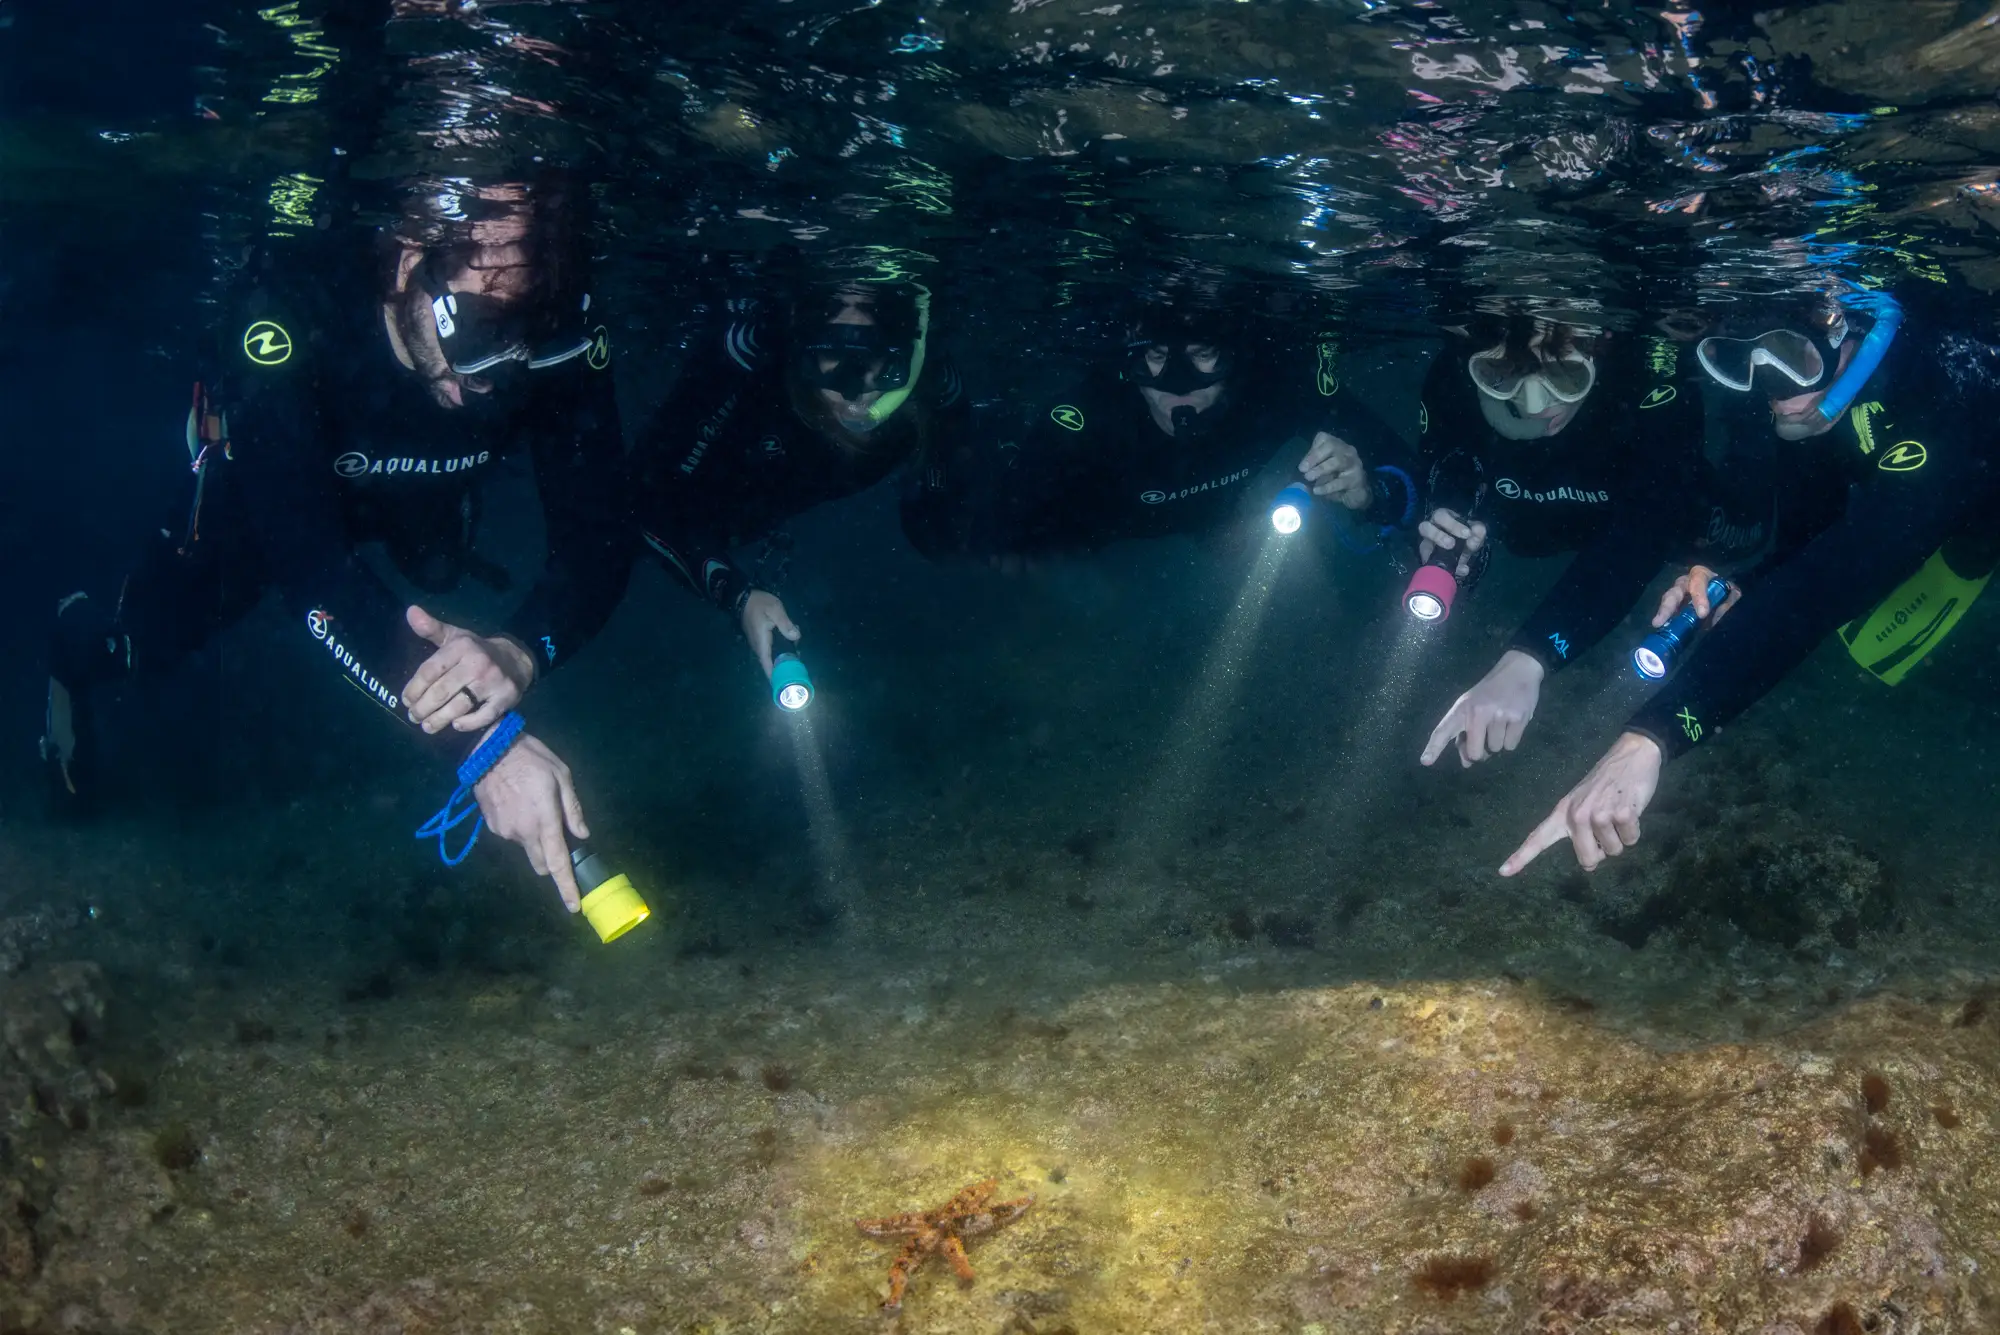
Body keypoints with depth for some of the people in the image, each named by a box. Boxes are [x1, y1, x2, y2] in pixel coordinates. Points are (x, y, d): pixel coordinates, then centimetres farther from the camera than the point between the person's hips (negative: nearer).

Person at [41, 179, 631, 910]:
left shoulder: (564, 332, -38)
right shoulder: (289, 308, -46)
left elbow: (593, 535, -36)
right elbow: (310, 565, -51)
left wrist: (522, 651, -59)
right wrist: (479, 743, -61)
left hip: (422, 488, 3)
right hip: (267, 470, -2)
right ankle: (81, 644, 37)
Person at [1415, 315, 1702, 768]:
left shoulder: (1656, 381, -43)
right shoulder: (1455, 372, -34)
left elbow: (1640, 534, -54)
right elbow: (1446, 498, -25)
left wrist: (1526, 661, -68)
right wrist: (1445, 552, -52)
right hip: (1525, 534, 2)